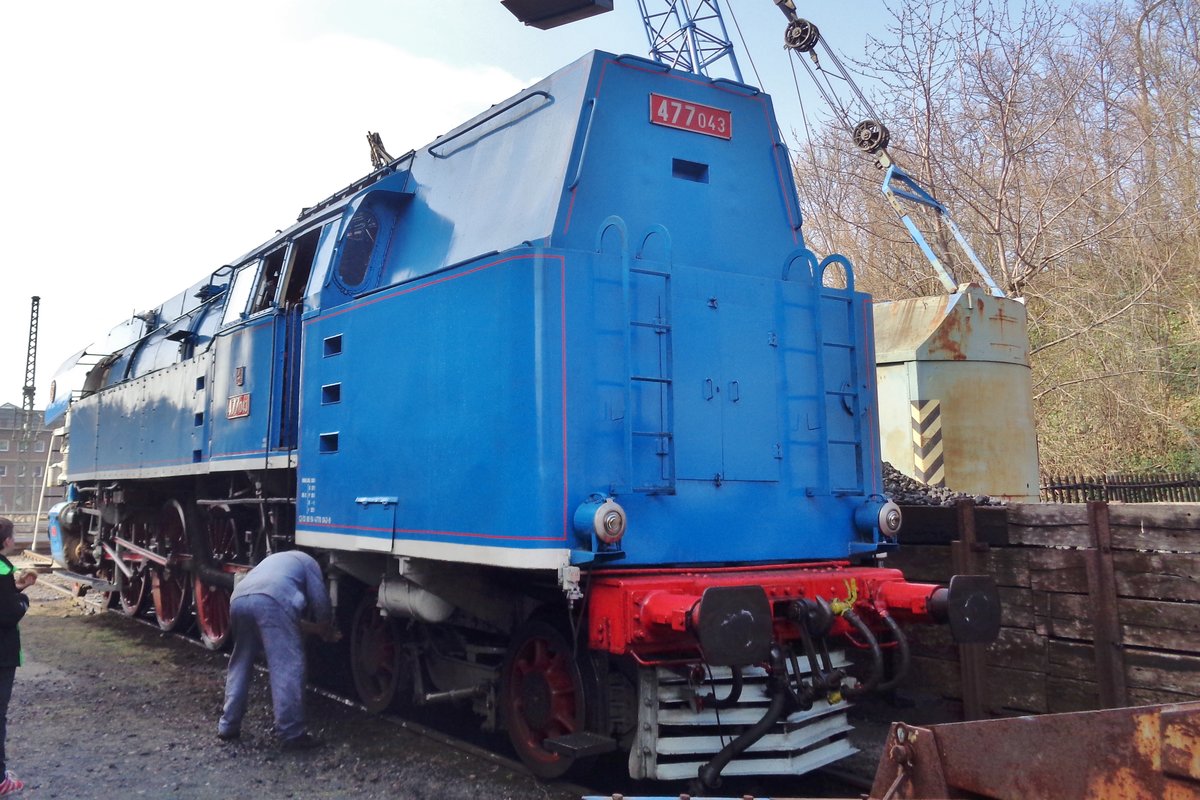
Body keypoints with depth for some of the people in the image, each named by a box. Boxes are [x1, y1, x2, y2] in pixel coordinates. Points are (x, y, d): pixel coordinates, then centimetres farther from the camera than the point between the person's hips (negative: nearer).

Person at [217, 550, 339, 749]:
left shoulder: (276, 560, 44)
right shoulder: (307, 562, 27)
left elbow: (291, 620, 42)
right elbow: (320, 603, 18)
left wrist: (318, 629, 47)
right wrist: (327, 632, 36)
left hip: (239, 600, 7)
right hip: (271, 600, -7)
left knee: (240, 664, 22)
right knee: (287, 668, -3)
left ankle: (228, 726, 28)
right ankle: (292, 734, -4)